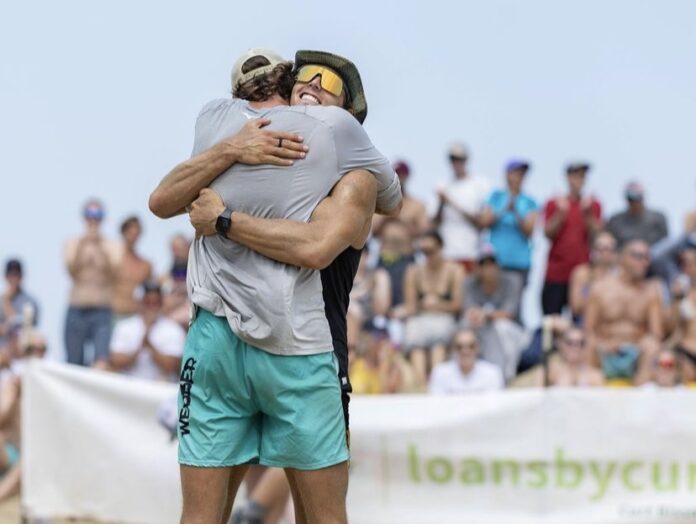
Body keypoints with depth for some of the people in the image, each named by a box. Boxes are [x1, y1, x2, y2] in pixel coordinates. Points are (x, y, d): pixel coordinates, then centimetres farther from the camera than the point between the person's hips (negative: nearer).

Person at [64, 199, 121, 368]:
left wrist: (100, 247, -20)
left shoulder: (113, 247, 5)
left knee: (102, 359, -21)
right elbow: (72, 270, -5)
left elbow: (113, 273, -8)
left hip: (102, 312, -2)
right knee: (74, 365, 3)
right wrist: (82, 246, -20)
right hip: (76, 311, 2)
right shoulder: (73, 244, 9)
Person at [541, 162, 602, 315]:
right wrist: (561, 213, -13)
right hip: (556, 273, 0)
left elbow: (596, 235, -1)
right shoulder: (554, 204, 8)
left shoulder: (593, 205, 8)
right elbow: (548, 233, -1)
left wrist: (587, 214, -14)